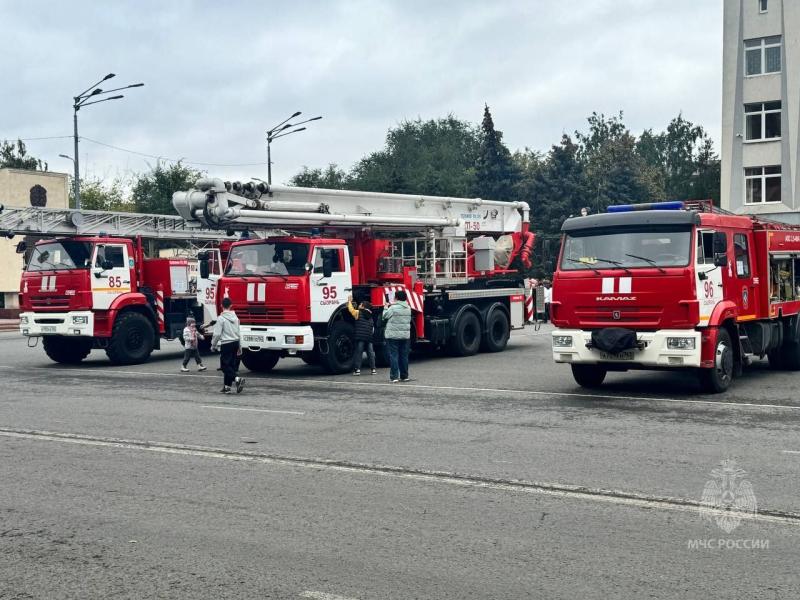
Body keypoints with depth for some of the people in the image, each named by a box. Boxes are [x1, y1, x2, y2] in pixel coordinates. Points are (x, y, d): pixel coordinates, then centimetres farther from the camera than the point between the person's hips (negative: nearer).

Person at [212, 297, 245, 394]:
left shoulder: (221, 318, -12)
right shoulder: (235, 317, 8)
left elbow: (217, 334, -13)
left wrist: (213, 345, 2)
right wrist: (239, 347, 21)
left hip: (226, 344, -6)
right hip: (235, 342, 6)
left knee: (225, 366, -3)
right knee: (231, 365, 12)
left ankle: (237, 379, -23)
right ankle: (227, 386, 15)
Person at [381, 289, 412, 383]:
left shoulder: (393, 308, -13)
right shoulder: (408, 308, 7)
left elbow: (384, 316, -4)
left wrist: (386, 308, 15)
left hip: (393, 335, -5)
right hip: (405, 335, 6)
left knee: (393, 356, -3)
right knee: (404, 356, 11)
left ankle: (394, 377, -6)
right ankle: (404, 376, 16)